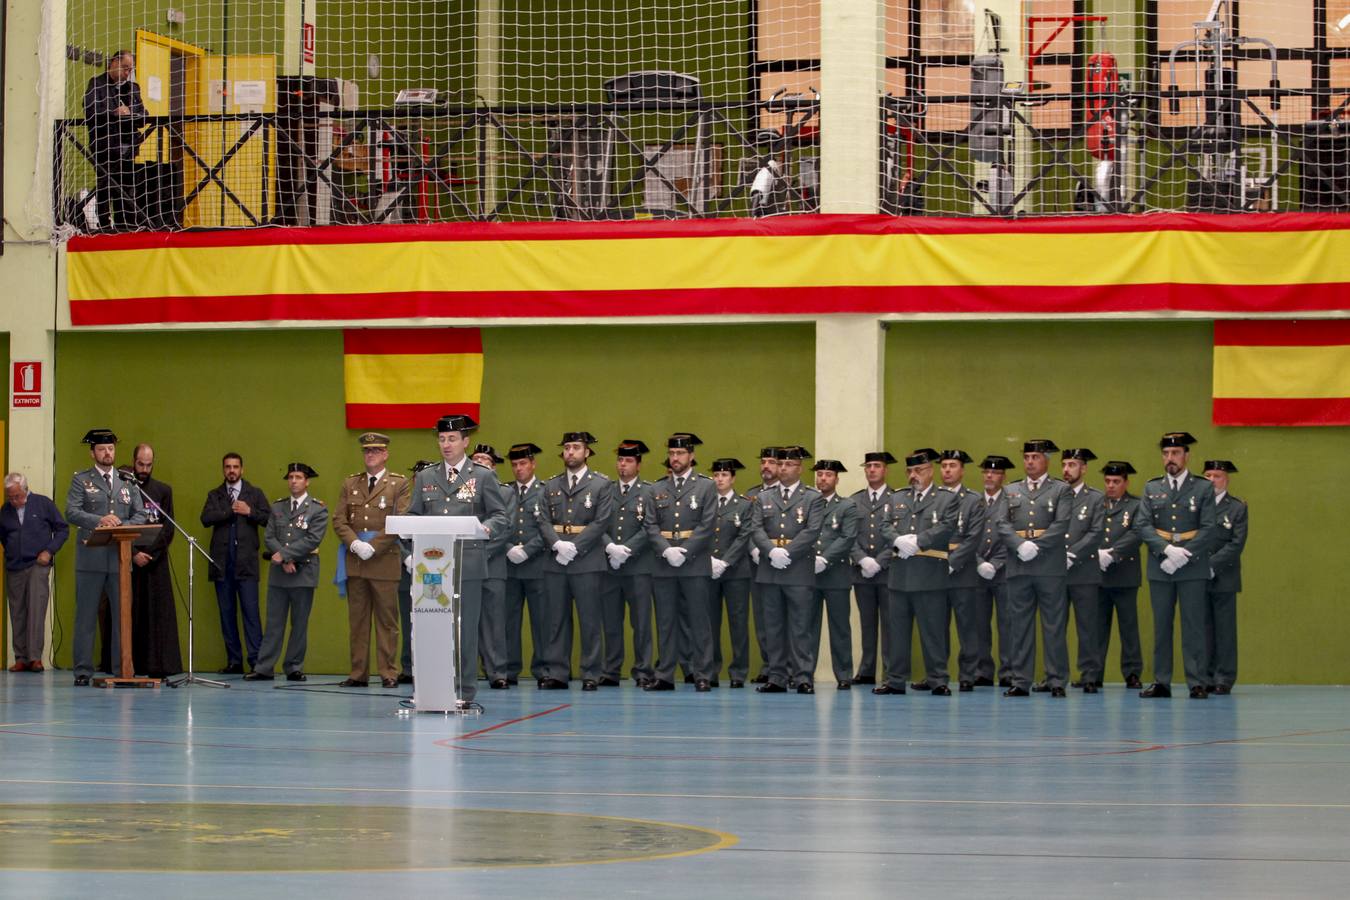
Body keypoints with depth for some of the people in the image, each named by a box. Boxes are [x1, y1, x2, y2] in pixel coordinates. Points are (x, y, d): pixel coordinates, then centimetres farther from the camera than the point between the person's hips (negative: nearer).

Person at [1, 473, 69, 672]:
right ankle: (21, 658, 6)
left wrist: (49, 551, -5)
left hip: (38, 565, -3)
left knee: (36, 610, -13)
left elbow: (62, 529, 5)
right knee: (17, 614, 2)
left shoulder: (43, 504, 2)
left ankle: (35, 657, -16)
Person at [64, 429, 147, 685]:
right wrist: (99, 521, -22)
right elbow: (71, 512, -8)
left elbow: (140, 515, 9)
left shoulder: (127, 481, 15)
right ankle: (83, 671, 3)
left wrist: (122, 526, -11)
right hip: (91, 558, -3)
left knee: (123, 614, 3)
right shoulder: (81, 480, 5)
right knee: (86, 616, 0)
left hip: (120, 557, 3)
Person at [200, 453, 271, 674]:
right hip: (222, 562, 2)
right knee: (227, 613, 3)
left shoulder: (254, 493, 11)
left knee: (250, 612, -9)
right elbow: (206, 519, -3)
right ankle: (234, 662, 7)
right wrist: (231, 510, -9)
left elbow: (269, 518, 2)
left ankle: (256, 660, -9)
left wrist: (249, 512, -10)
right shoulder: (215, 495, 14)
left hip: (245, 562, -2)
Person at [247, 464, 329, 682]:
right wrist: (284, 561, -10)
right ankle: (264, 668, 1)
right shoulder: (277, 507, 12)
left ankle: (294, 668, 9)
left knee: (299, 623, 2)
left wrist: (284, 554, -14)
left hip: (304, 573, -3)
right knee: (273, 622, 2)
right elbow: (269, 538, 5)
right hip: (278, 573, 3)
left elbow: (312, 540, -11)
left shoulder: (318, 509, 0)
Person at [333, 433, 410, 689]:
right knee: (357, 620, 4)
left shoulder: (399, 484, 4)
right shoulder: (350, 484, 15)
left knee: (386, 620, -2)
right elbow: (339, 520, 9)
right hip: (354, 561, 4)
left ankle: (388, 673, 1)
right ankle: (358, 673, 6)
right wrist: (354, 544, -9)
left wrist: (373, 546, -14)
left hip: (385, 560, -4)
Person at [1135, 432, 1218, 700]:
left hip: (1193, 568, -3)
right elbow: (1142, 525, 2)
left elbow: (1208, 529, -3)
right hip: (1160, 568, 3)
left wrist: (1182, 556, -13)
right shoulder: (1151, 489, 11)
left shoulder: (1203, 488, 4)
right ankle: (1161, 682, 9)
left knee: (1193, 626, -4)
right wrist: (1167, 550, -13)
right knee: (1161, 626, 5)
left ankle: (1197, 683, -2)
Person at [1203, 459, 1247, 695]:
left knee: (1224, 630, 0)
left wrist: (1211, 565, -15)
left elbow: (1236, 543, -6)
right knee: (1202, 630, 2)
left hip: (1223, 577, -2)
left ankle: (1224, 680, 2)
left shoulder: (1237, 508, 3)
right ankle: (1205, 678, 5)